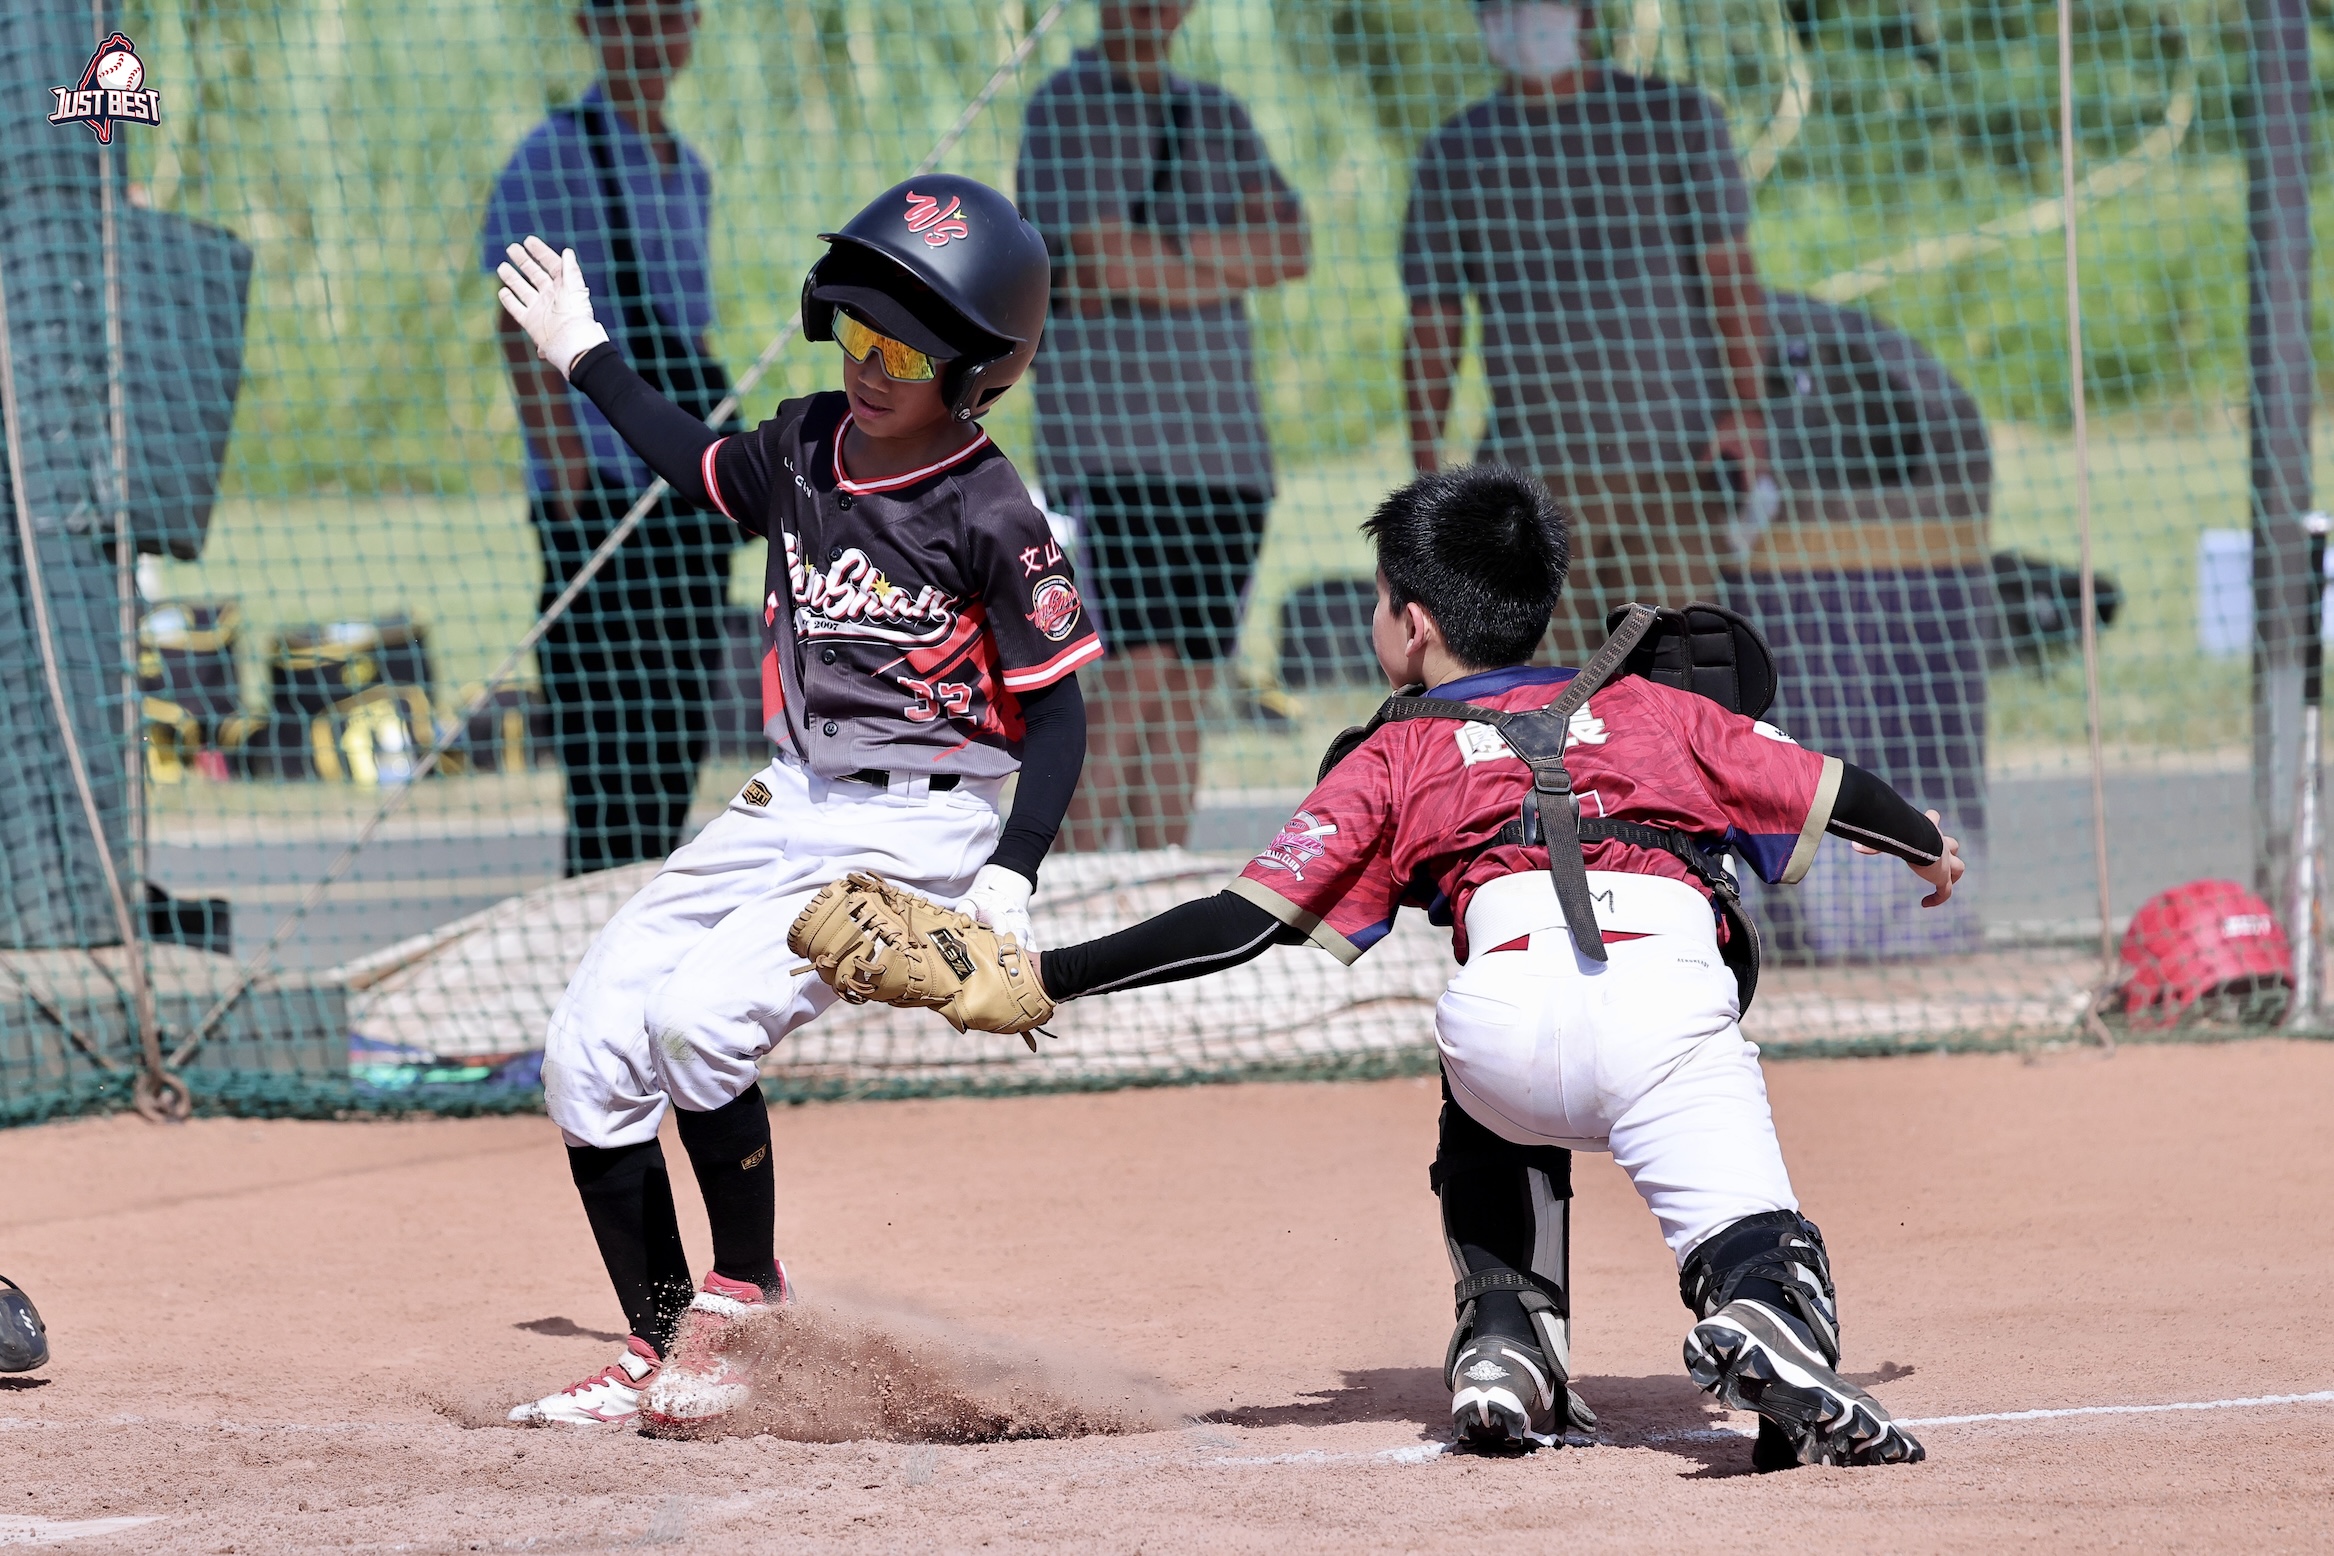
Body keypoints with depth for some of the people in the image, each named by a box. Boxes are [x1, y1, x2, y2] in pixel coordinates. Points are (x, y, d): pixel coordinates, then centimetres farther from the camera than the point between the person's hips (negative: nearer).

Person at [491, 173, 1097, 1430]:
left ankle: (743, 1304, -8)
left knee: (699, 1016, -27)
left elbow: (1057, 709, -11)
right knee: (588, 1050, 0)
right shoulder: (804, 448, 3)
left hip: (918, 829, -7)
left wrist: (1011, 874, -21)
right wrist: (589, 361, 28)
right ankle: (655, 1354, 9)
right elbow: (706, 472, 27)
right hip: (787, 807, 7)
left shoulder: (991, 520, -15)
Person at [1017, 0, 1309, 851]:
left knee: (1185, 691, 5)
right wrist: (1233, 265, -2)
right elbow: (1108, 261, -15)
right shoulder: (1065, 110, -2)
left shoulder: (1218, 116, 17)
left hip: (1223, 448, 6)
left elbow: (1290, 245, 3)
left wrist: (1161, 254, -11)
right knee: (1134, 681, -16)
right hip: (1110, 447, -6)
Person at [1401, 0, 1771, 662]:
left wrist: (1747, 411, -9)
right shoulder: (1454, 154, 11)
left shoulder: (1679, 119, 6)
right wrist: (1425, 472, 4)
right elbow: (1431, 327, 12)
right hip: (1531, 470, 1)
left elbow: (1732, 276, 3)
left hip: (1675, 462, -1)